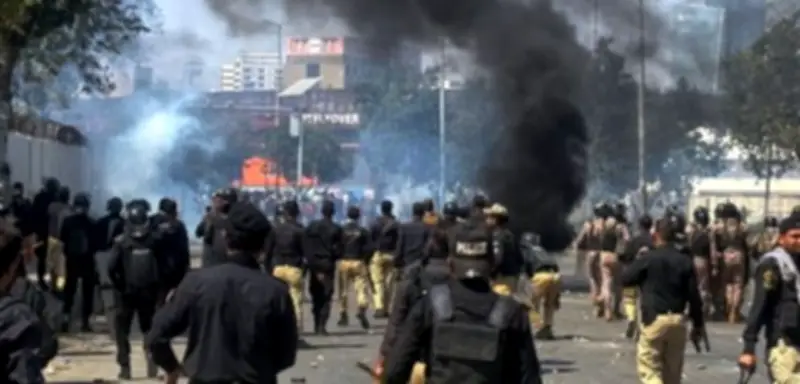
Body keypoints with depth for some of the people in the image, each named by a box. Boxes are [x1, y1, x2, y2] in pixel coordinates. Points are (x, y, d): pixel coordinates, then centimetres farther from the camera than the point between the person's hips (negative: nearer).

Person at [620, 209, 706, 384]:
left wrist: (638, 262, 17)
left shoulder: (649, 259, -8)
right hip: (677, 320, 4)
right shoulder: (685, 261, 1)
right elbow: (693, 296, 1)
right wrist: (698, 324, 9)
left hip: (654, 319, -4)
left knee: (649, 369, 0)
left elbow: (625, 279, 1)